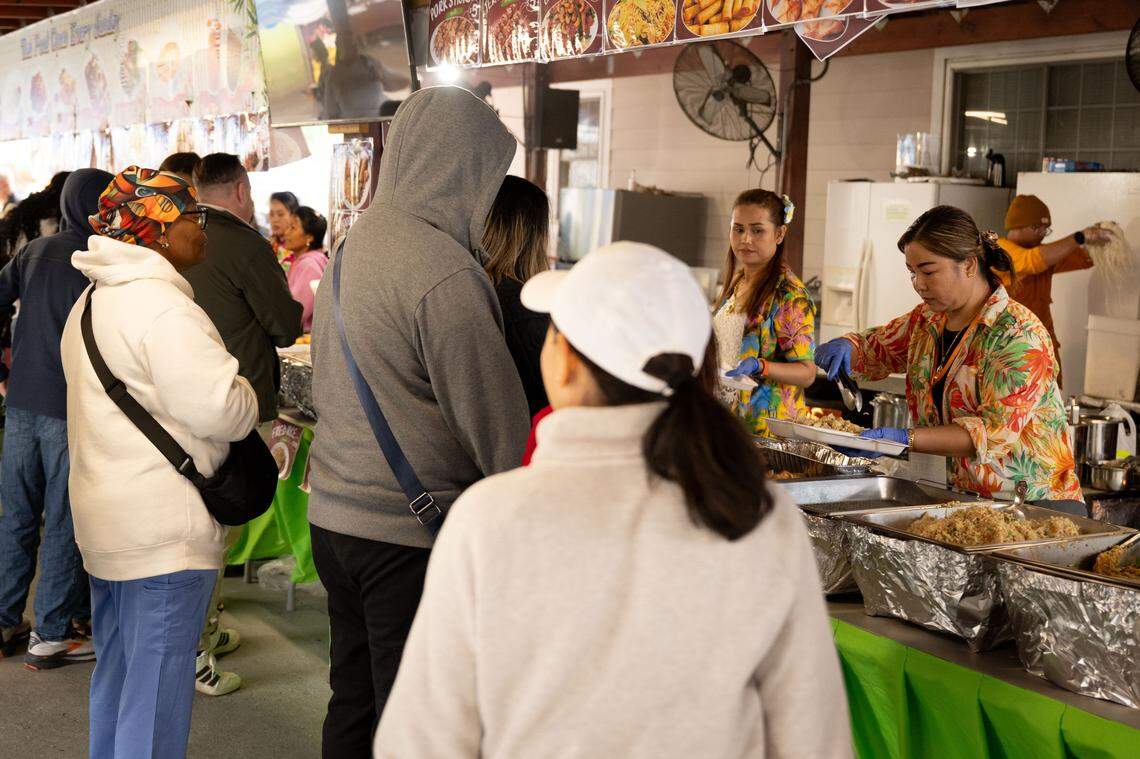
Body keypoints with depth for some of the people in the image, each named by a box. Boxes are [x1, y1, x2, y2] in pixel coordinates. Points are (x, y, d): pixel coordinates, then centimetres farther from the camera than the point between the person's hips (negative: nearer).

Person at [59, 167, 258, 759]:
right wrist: (246, 393, -2)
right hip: (163, 533, -10)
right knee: (158, 693, -3)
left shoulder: (93, 301, 14)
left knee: (116, 678, 21)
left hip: (106, 523, 10)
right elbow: (222, 413, -23)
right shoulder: (161, 308, -19)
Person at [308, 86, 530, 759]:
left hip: (333, 515, 9)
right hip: (410, 531, -8)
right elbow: (495, 422, -17)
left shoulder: (352, 245, 9)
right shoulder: (446, 272, -19)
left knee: (354, 705, 18)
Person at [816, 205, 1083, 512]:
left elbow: (996, 430, -22)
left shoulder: (1018, 334, -14)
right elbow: (874, 348, 27)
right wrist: (845, 346, 3)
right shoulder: (926, 320, 9)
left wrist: (906, 439, -28)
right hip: (963, 498, 7)